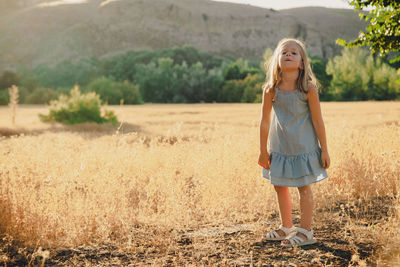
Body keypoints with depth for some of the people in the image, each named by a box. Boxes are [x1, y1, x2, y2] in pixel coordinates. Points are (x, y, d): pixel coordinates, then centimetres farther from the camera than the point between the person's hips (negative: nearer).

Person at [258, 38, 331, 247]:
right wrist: (263, 150, 2)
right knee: (279, 186, 14)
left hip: (303, 145, -4)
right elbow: (265, 121, -2)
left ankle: (305, 232, 16)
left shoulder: (308, 88, -16)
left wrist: (324, 149, -6)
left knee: (303, 187, 3)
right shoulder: (270, 89, -9)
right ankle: (286, 228, 32)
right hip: (279, 145, 4)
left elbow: (317, 120, -10)